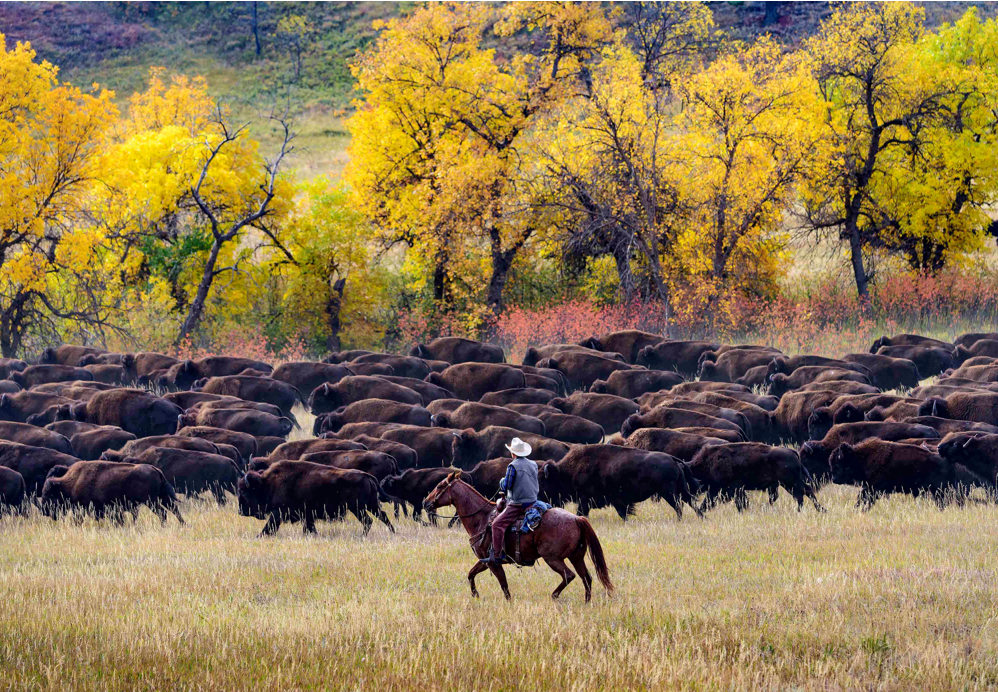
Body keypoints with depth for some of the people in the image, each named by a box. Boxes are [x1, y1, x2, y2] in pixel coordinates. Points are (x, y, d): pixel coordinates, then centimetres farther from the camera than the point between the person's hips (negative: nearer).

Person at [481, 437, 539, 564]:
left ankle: (496, 556, -20)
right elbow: (537, 486, 19)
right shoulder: (533, 465, 10)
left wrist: (502, 482, 10)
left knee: (497, 524, -12)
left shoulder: (513, 466, -12)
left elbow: (506, 486, -11)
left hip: (518, 504, -8)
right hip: (532, 502, 8)